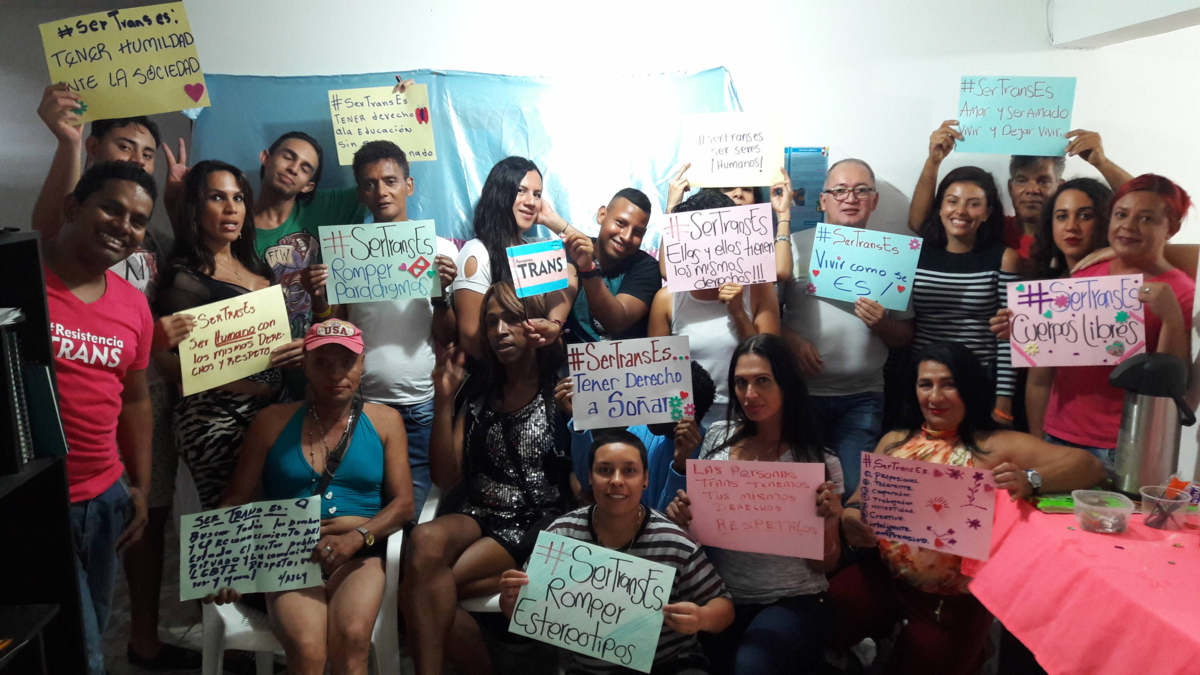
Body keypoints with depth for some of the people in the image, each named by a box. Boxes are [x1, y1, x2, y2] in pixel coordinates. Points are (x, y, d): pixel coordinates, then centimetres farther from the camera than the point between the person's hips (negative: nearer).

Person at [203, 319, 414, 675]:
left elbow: (403, 504, 4)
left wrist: (358, 536, -14)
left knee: (351, 641, -31)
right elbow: (236, 500, 9)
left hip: (360, 556, 0)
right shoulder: (272, 422, 13)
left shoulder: (384, 420, 12)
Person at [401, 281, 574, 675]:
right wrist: (444, 400, -2)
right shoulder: (479, 392, 12)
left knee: (420, 590, -25)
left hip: (536, 526, -4)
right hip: (478, 517, 5)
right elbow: (445, 477, 7)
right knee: (426, 539, -31)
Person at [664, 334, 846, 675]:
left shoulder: (820, 463, -5)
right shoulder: (718, 438, 3)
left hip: (792, 602, -2)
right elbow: (696, 517, 15)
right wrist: (682, 513, -7)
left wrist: (826, 522, -19)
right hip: (720, 596, 3)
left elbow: (824, 565, 1)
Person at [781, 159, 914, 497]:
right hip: (801, 392, 0)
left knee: (855, 489, -1)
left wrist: (882, 324, -10)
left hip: (862, 398, 1)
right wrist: (791, 339, -15)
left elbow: (906, 337, 10)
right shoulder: (797, 246, 5)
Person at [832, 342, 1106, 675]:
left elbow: (1090, 466, -12)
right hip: (882, 578, 3)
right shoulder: (894, 441, 9)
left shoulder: (996, 445, -4)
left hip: (956, 598, -3)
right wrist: (850, 515, -16)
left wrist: (1030, 480, -32)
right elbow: (860, 497, 9)